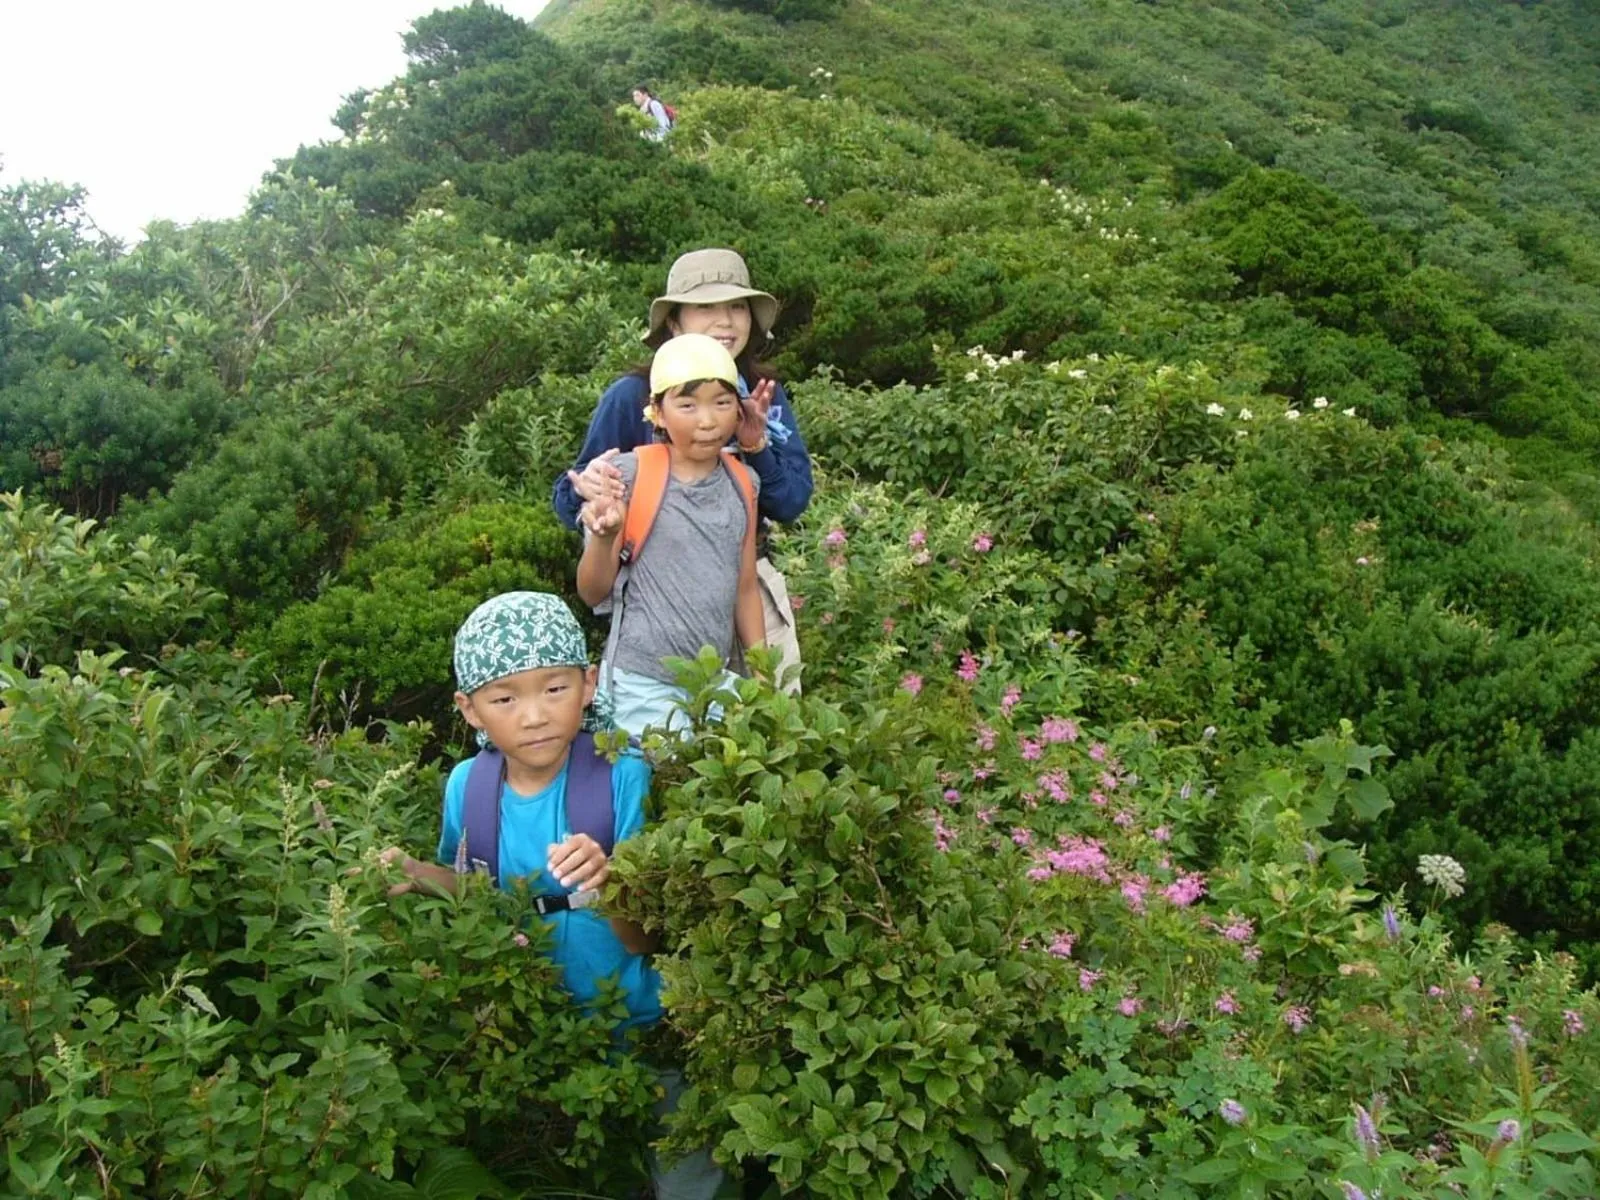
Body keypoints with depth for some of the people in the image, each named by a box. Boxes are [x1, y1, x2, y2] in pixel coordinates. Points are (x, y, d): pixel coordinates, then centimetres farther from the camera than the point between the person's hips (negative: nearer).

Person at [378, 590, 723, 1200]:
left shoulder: (623, 777, -22)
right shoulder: (466, 786, -11)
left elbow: (642, 939, -19)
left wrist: (606, 881, -39)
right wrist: (417, 874, -10)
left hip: (633, 1030, -2)